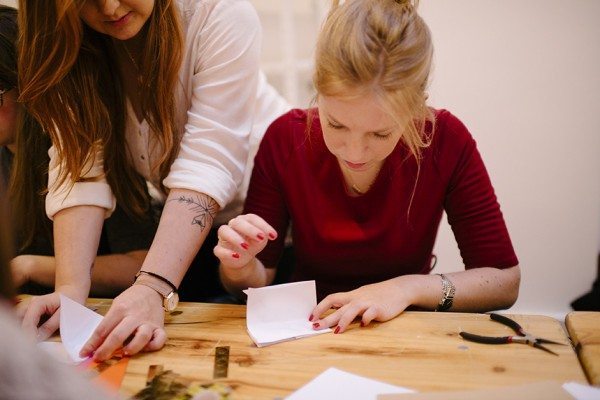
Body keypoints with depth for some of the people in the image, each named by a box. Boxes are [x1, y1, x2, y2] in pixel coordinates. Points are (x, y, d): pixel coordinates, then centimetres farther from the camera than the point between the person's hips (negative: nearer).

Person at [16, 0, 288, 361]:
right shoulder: (64, 42, -13)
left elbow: (208, 164, -34)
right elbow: (80, 165, -22)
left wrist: (153, 288, -43)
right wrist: (71, 288, -36)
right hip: (171, 216, 3)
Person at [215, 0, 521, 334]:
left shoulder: (446, 141, -16)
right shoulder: (286, 138, -14)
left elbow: (505, 279, -10)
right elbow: (262, 278, -4)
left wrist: (409, 287, -22)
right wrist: (242, 267, -25)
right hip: (308, 329, 2)